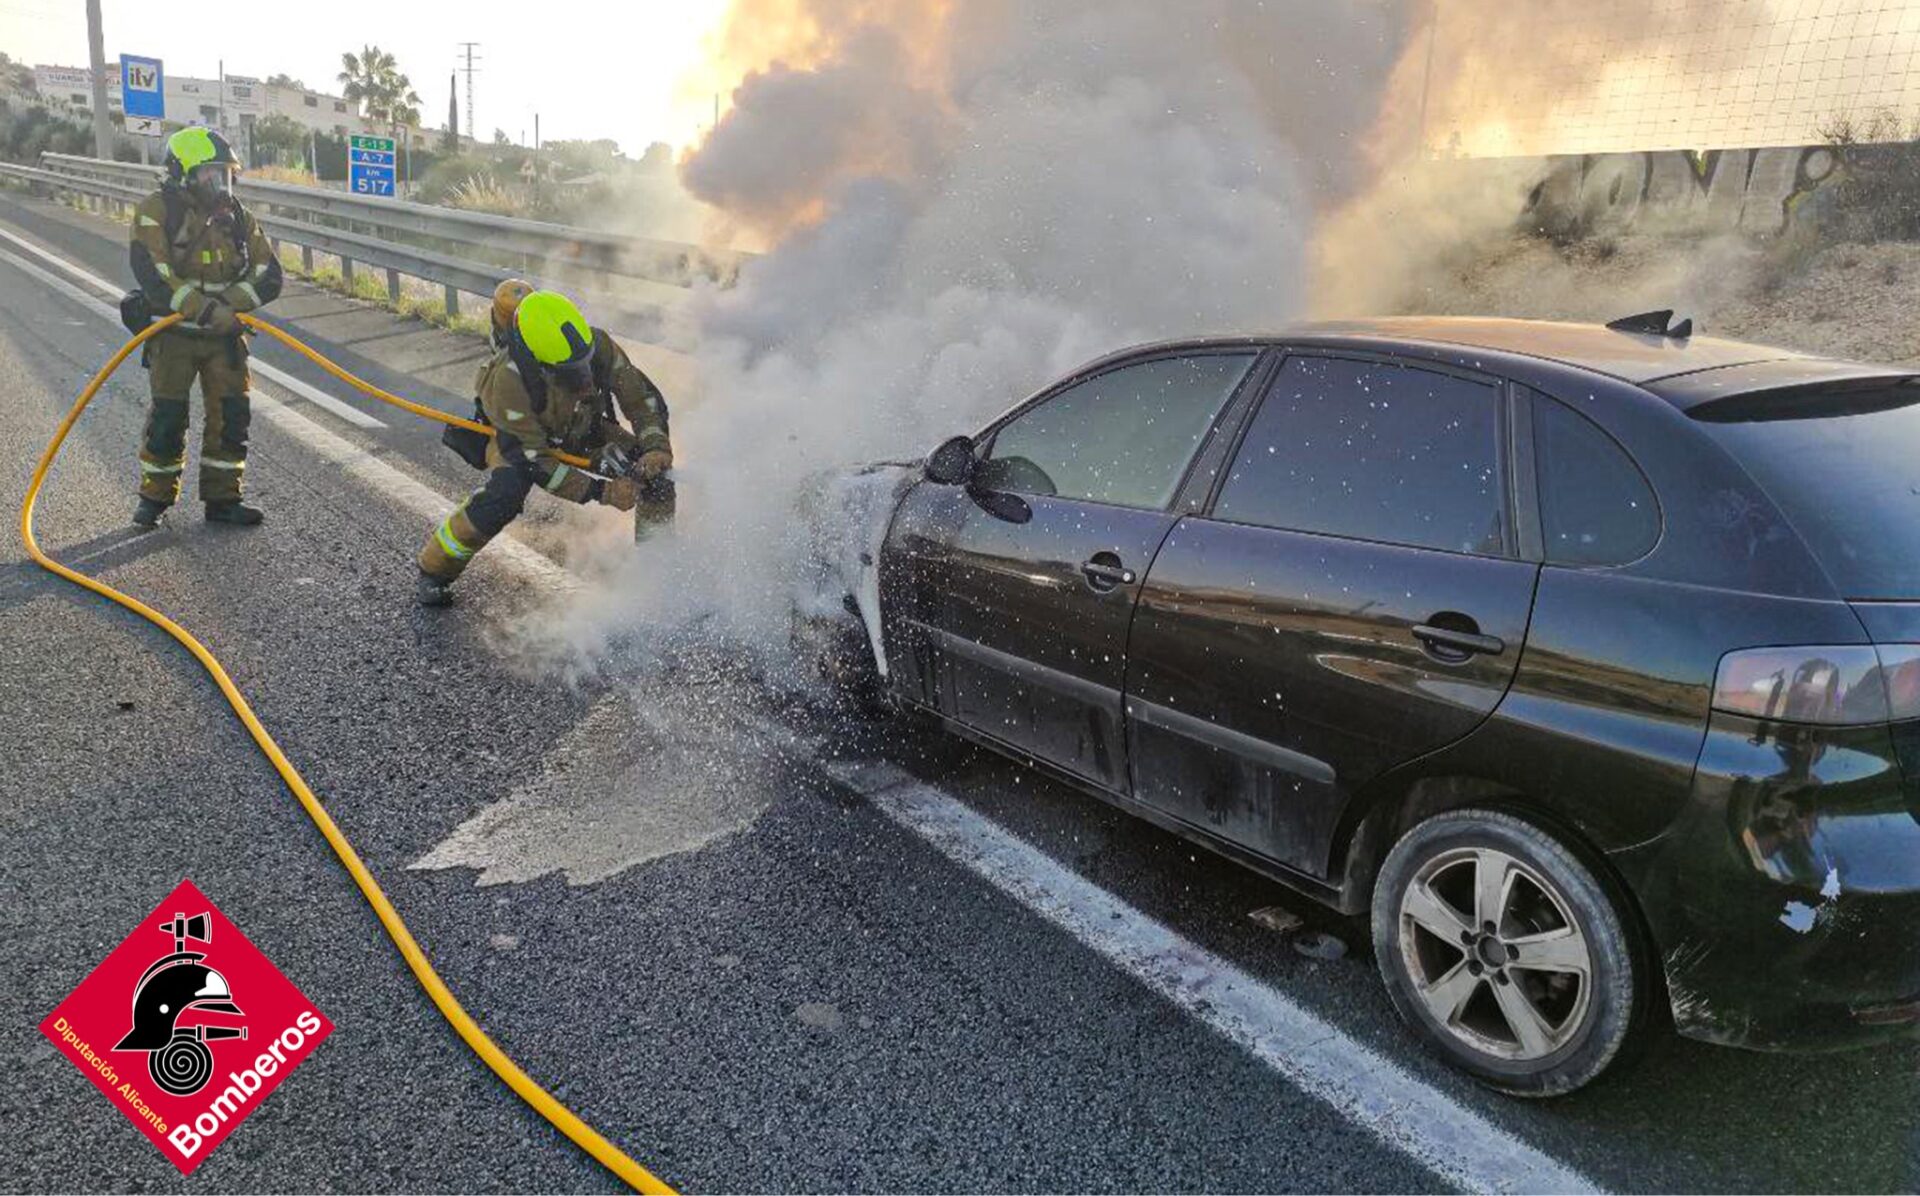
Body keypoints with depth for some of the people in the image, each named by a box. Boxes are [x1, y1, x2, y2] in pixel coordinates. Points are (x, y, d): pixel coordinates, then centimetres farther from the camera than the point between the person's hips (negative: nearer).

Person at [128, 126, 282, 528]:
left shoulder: (237, 216, 3)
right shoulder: (155, 211, -9)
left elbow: (269, 277, -4)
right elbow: (153, 277, -20)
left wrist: (227, 303, -19)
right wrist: (206, 309, -27)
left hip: (224, 336, 4)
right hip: (173, 333, -4)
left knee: (231, 416, 2)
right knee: (168, 419, 1)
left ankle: (222, 499, 14)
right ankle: (154, 497, 18)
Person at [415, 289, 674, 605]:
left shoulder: (596, 344, -31)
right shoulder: (507, 380, -40)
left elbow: (641, 395, -18)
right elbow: (535, 461, -36)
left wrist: (656, 446, -35)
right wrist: (600, 491, -42)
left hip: (587, 430, 4)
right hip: (522, 438, -4)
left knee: (656, 472, -14)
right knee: (505, 495, -33)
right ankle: (435, 570, -11)